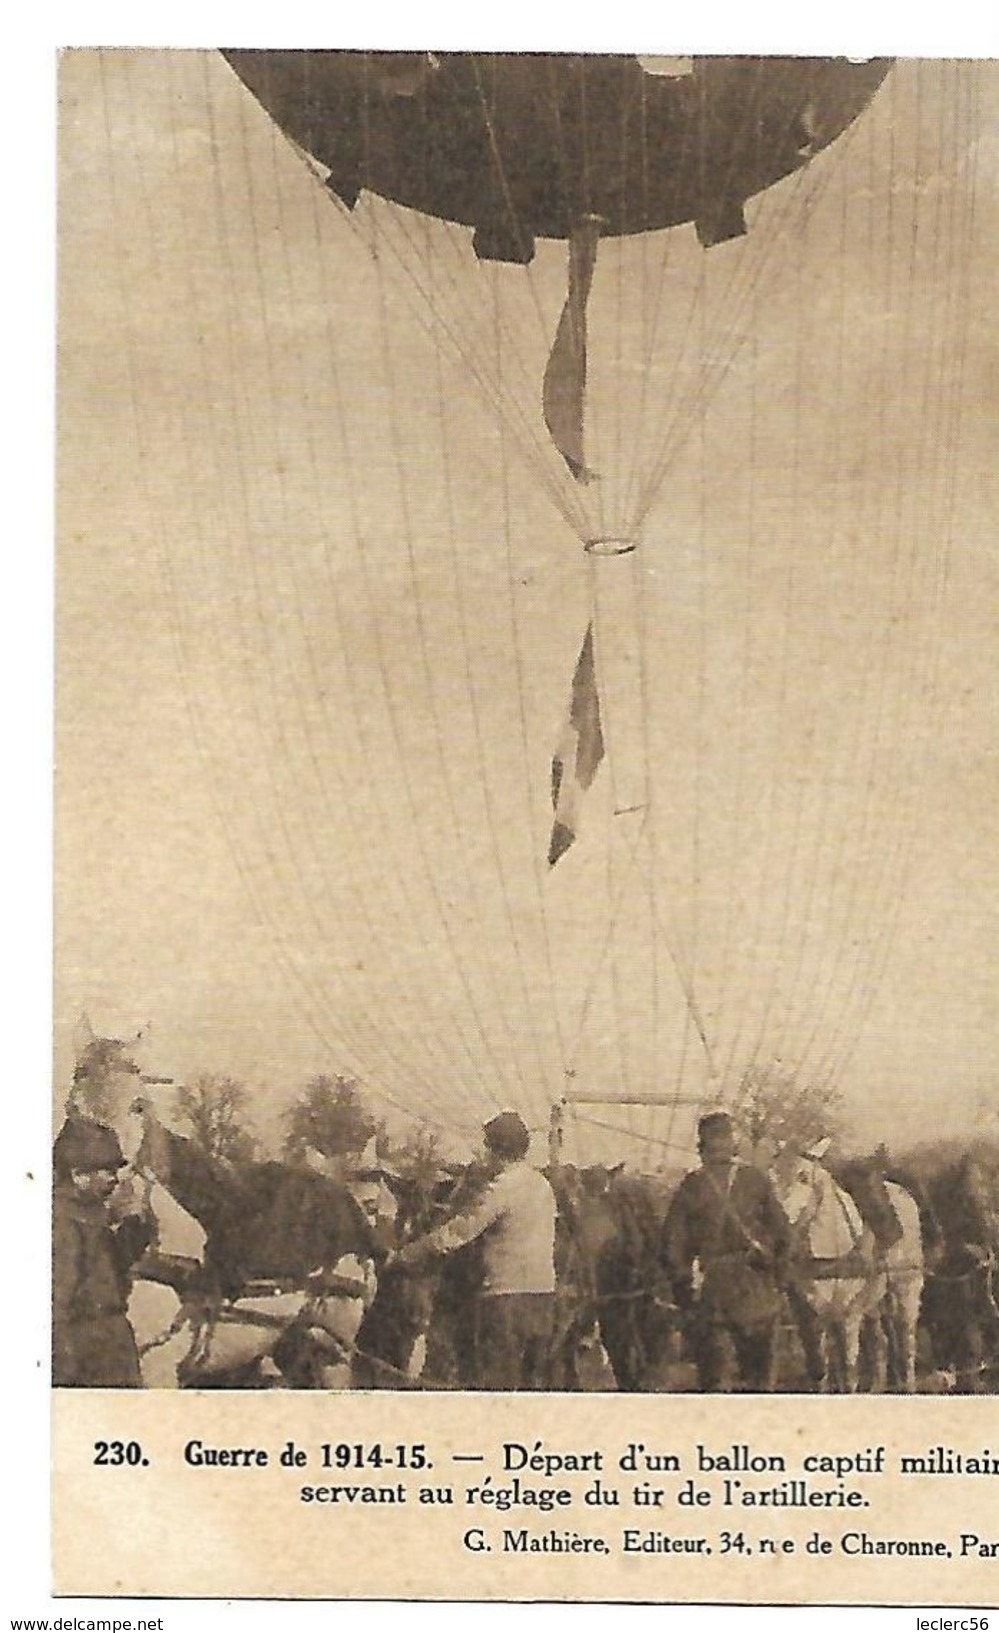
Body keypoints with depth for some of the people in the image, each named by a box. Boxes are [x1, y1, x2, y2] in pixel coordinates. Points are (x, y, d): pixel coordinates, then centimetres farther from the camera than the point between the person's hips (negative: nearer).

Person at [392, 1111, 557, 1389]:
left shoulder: (502, 1187, -11)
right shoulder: (543, 1184, 13)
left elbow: (456, 1233, -11)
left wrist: (403, 1255, -4)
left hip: (507, 1295, -8)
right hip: (544, 1293, 8)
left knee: (500, 1381, -3)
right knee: (534, 1380, 12)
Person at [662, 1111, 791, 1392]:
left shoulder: (690, 1186, -4)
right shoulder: (757, 1180, -2)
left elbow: (672, 1243, -4)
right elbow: (782, 1233, 0)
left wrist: (683, 1289, 6)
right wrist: (777, 1279, 12)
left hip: (709, 1292, -1)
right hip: (756, 1292, 1)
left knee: (714, 1377, 6)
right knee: (759, 1373, 12)